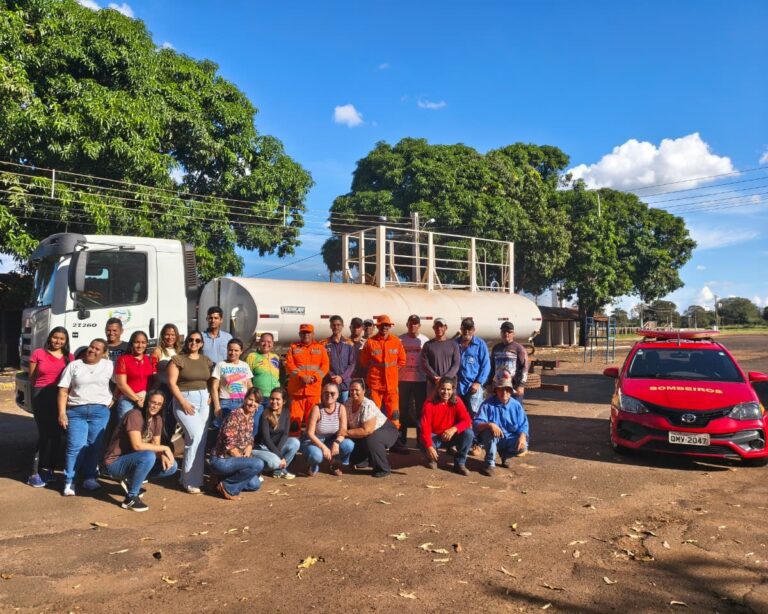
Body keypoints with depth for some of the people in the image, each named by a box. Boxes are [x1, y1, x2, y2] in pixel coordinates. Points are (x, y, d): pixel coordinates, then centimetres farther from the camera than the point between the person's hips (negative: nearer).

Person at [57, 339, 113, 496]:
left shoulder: (109, 366, 7)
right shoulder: (73, 365, 6)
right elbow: (63, 391, 3)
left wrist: (114, 398, 0)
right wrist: (62, 413, -4)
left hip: (100, 411, 1)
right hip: (76, 411, 0)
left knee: (94, 446, 4)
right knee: (75, 446, -7)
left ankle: (90, 478, 15)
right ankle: (69, 482, 1)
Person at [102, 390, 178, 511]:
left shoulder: (157, 419, 3)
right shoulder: (134, 415, -22)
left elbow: (155, 445, 2)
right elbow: (137, 445, -30)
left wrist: (162, 456, -20)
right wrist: (164, 448, -24)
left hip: (133, 460, 8)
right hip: (115, 462, -8)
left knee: (172, 466, -4)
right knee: (149, 456, -35)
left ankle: (131, 481, 8)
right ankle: (131, 498, -19)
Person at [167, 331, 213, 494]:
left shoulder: (206, 360, 12)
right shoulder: (178, 359, -4)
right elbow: (172, 383, -9)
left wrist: (210, 396, 3)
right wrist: (183, 402, -16)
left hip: (203, 400, 6)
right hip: (185, 400, -6)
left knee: (201, 439, 3)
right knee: (196, 436, -18)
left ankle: (189, 476, 16)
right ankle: (191, 480, -7)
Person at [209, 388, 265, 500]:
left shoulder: (250, 417, 9)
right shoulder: (235, 415, -18)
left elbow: (249, 441, 13)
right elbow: (229, 445, -21)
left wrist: (247, 455, -6)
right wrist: (245, 460, -14)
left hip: (233, 459, 8)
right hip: (221, 460, -8)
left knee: (255, 484, 0)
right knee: (258, 464, -24)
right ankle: (226, 486, -10)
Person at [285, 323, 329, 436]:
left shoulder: (320, 348, 11)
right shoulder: (293, 348, 11)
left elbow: (325, 365, 2)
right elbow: (289, 365, -1)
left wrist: (314, 378, -13)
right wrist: (301, 376, -15)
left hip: (314, 389, 0)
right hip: (297, 389, 0)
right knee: (295, 418, 0)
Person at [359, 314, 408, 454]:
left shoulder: (397, 342, 1)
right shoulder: (370, 342, -5)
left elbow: (401, 361, 12)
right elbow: (364, 361, 6)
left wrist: (391, 371, 10)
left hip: (392, 384, 2)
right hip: (374, 384, -2)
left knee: (394, 413, 3)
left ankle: (395, 441, 12)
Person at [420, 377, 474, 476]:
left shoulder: (457, 402, -11)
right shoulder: (429, 404, -17)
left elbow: (467, 421, -18)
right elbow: (425, 427, -23)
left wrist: (454, 429, -38)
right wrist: (429, 446, -37)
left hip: (451, 436, 2)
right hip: (435, 437, -1)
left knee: (468, 433, -25)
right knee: (424, 444, -33)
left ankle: (460, 463, -7)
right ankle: (432, 458, 7)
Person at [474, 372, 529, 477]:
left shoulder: (516, 405, -2)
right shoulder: (488, 404, -12)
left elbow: (523, 425, -6)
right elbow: (477, 424, -21)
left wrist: (522, 436, -28)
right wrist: (490, 424, -42)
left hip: (509, 439, 3)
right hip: (492, 438, -3)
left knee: (523, 447, -25)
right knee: (490, 431, -36)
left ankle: (504, 455, 11)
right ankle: (490, 464, -17)